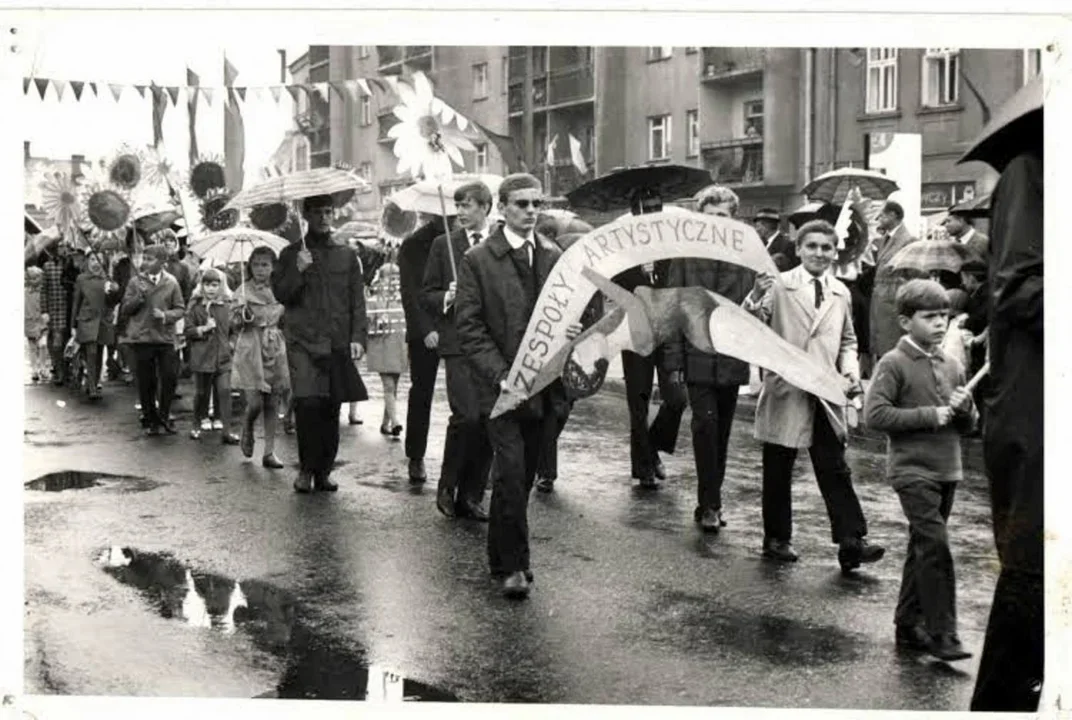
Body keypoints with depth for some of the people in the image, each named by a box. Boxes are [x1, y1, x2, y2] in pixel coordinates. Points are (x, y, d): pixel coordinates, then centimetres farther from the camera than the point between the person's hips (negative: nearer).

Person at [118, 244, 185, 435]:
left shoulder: (171, 283, 4)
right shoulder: (135, 282, 5)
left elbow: (180, 309, 5)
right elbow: (124, 309, 4)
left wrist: (165, 315, -13)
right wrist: (139, 297, -11)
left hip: (165, 338, 0)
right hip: (141, 338, 0)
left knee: (170, 378, -4)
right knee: (146, 383, 4)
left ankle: (163, 416, 16)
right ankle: (150, 420, 18)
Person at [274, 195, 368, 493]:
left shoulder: (346, 255, 12)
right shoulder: (291, 254, 9)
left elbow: (357, 301, 10)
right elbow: (281, 294, 3)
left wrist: (358, 337, -1)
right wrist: (299, 271, -12)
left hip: (338, 343, 2)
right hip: (303, 341, -2)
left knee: (331, 410, 2)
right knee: (307, 402, -17)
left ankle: (323, 471, 14)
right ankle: (306, 468, -1)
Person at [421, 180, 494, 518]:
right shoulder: (444, 245, 8)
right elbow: (426, 295, 9)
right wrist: (447, 297, -11)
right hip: (459, 342, -2)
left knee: (489, 421, 3)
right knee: (467, 415, -15)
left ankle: (471, 496, 15)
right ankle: (447, 487, 4)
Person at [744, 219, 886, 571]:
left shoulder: (840, 293, 11)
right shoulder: (778, 286, -3)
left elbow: (847, 340, 22)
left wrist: (850, 367, 2)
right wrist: (755, 299, -28)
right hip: (785, 393, -3)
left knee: (835, 469, 1)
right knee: (778, 471, 7)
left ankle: (851, 542, 1)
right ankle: (776, 538, 19)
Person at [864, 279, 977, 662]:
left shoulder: (953, 367, 11)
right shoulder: (893, 364, -8)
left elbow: (968, 425, 17)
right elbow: (874, 414, -17)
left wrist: (964, 408, -6)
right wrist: (929, 415, -17)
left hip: (947, 470, 7)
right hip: (912, 469, -7)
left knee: (922, 549, 13)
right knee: (935, 545, -14)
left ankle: (908, 626, 23)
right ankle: (942, 634, -8)